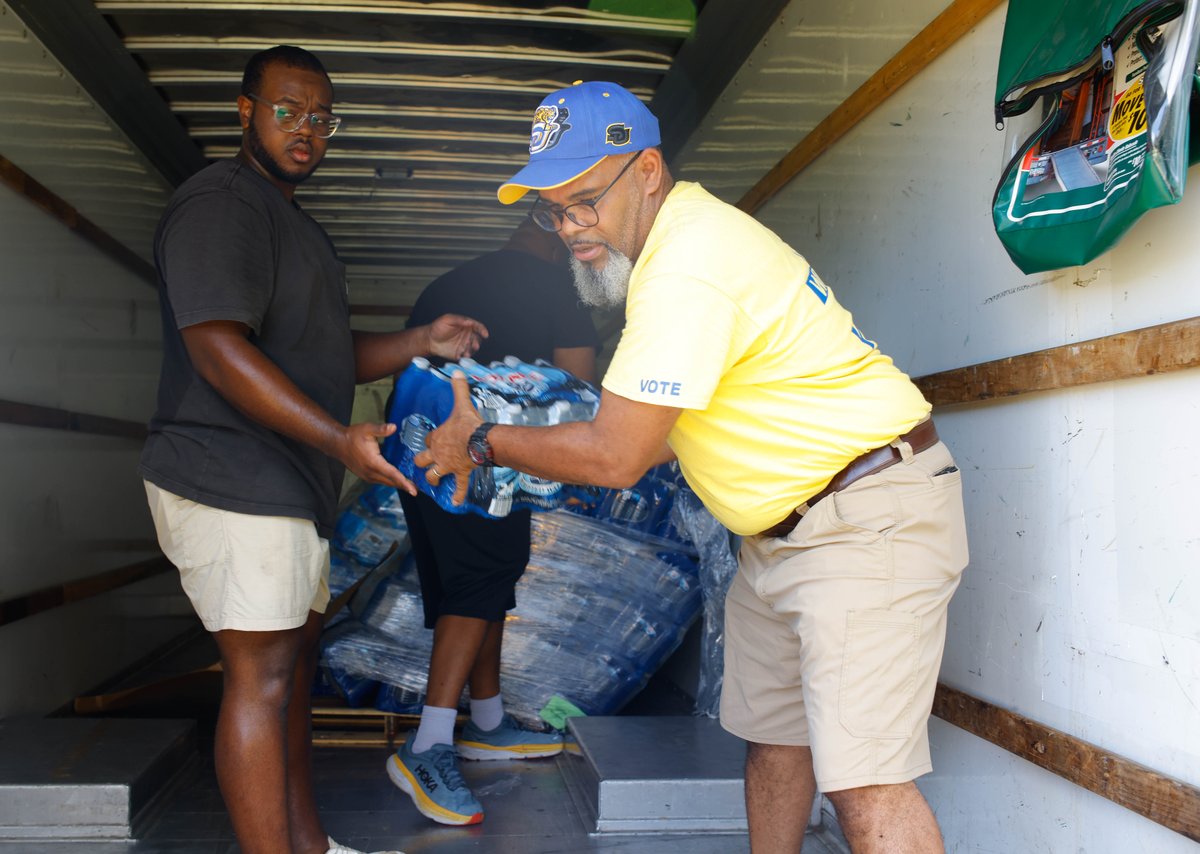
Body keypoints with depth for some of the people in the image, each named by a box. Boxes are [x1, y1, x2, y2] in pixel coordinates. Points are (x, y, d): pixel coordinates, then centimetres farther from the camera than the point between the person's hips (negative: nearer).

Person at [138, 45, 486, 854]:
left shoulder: (299, 225, 21)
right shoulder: (220, 201, -12)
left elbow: (327, 357, 23)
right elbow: (219, 348, -23)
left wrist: (424, 342, 8)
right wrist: (340, 438, -29)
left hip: (292, 485, 10)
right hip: (233, 484, -10)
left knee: (295, 659, 15)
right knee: (261, 673, -8)